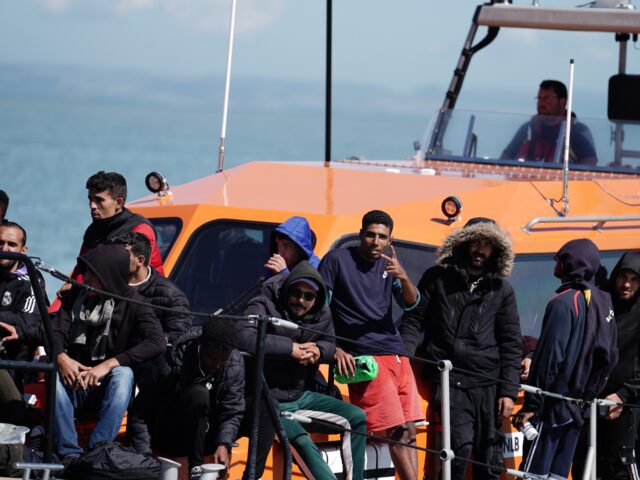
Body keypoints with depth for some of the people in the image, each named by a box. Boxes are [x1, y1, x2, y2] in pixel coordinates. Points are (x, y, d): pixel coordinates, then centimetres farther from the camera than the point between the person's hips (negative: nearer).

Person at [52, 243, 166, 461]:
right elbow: (57, 332, -5)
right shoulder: (75, 296, 4)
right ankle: (70, 453, -36)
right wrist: (61, 357, -30)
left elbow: (157, 342, -21)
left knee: (124, 373, -34)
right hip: (76, 385, 2)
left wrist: (109, 364, -30)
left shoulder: (132, 303, -7)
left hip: (108, 388, -2)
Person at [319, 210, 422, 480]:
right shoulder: (337, 260, -1)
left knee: (408, 431, 1)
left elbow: (410, 303, 4)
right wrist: (335, 349, -11)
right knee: (395, 430, -14)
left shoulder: (388, 263, 14)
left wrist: (403, 278, -17)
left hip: (396, 354, 6)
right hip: (364, 356, -6)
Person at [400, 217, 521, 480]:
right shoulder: (437, 279, 9)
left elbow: (511, 344, 11)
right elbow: (413, 320, 8)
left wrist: (508, 391, 2)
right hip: (449, 380, -2)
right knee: (461, 444, -19)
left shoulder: (501, 290, 12)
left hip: (487, 383, 2)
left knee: (489, 458, 2)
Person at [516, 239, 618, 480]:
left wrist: (532, 404, -16)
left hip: (555, 404, -8)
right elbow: (610, 358, 14)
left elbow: (549, 357, -18)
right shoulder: (604, 303, 10)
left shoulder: (564, 303, -15)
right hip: (580, 405, 8)